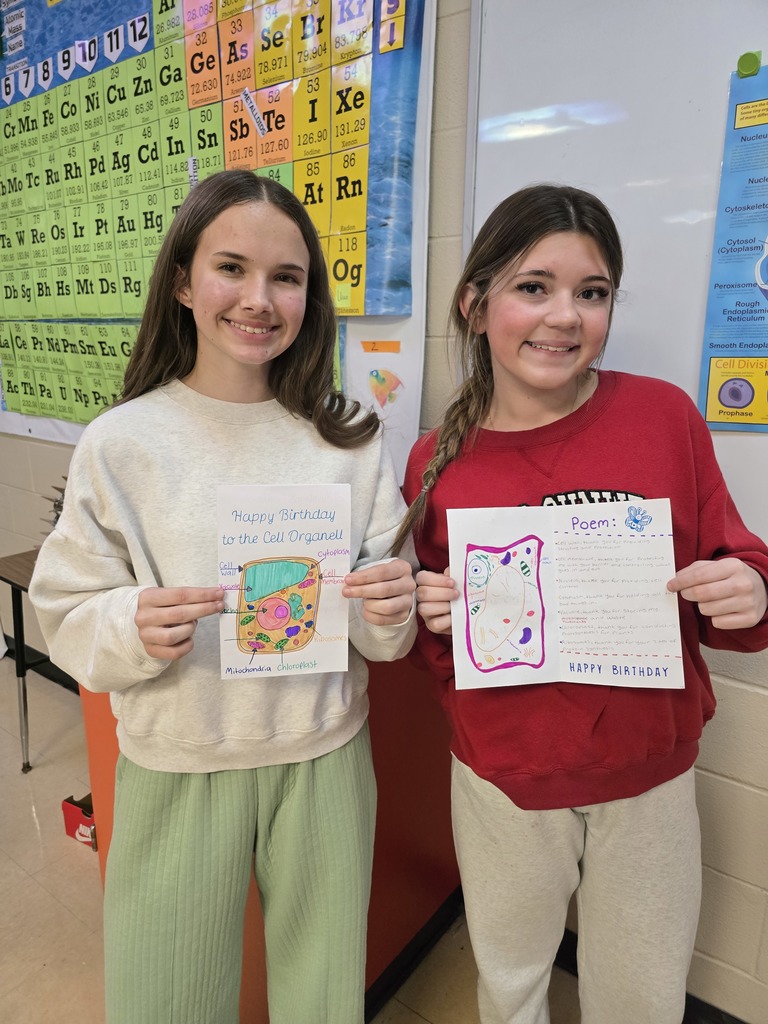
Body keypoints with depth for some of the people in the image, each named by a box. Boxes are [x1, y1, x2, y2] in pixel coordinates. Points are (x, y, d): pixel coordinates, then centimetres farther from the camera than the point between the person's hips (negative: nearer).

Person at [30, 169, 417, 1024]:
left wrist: (390, 612, -20)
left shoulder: (349, 439, -4)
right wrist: (134, 628, -24)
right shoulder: (121, 443, -9)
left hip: (323, 760, 2)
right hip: (177, 769, -1)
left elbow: (383, 633, 1)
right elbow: (67, 618, -4)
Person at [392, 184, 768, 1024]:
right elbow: (428, 650, 3)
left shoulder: (664, 415, -11)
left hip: (648, 775, 1)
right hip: (502, 778, 1)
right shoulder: (437, 461, -9)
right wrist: (430, 620, -18)